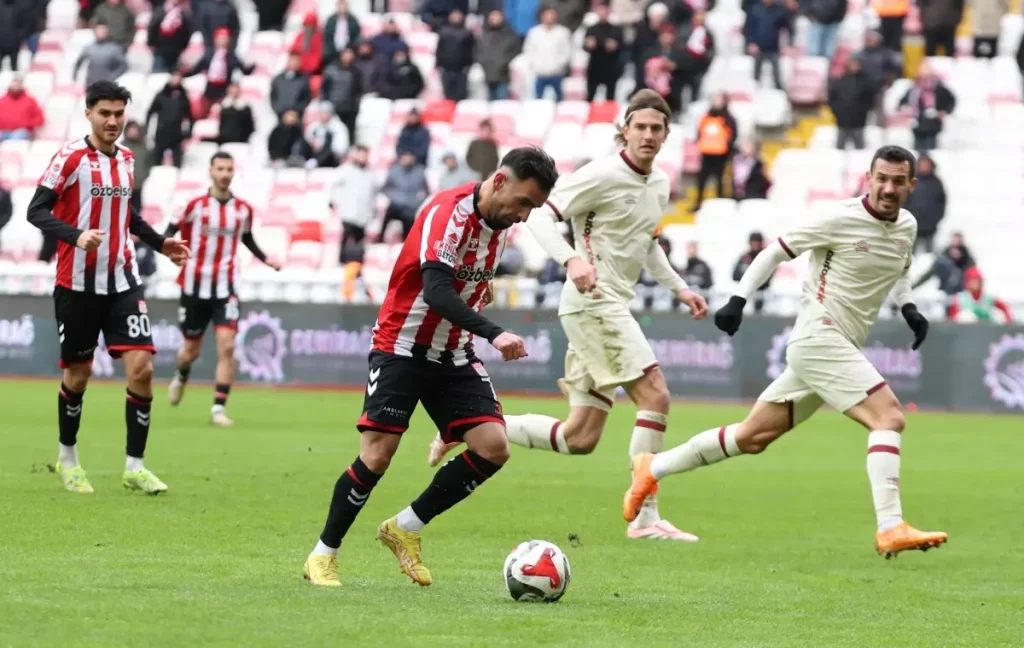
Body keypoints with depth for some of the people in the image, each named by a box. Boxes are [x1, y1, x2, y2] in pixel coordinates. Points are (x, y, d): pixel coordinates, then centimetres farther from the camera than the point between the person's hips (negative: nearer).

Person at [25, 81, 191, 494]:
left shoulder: (126, 159, 9)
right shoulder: (71, 158, -10)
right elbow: (36, 211, -16)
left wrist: (159, 243, 19)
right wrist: (76, 236, -31)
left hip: (123, 282, 4)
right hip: (78, 285, -4)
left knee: (141, 368, -9)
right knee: (78, 374, 6)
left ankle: (135, 467, -2)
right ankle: (67, 457, 28)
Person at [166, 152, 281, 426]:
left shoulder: (243, 209, 2)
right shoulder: (195, 205, -7)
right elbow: (171, 231, -2)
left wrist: (265, 259, 4)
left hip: (225, 287, 1)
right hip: (195, 285, -1)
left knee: (227, 346, -16)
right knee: (191, 349, 10)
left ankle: (219, 408, -10)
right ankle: (181, 377, 46)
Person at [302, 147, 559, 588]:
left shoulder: (502, 223, 2)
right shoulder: (446, 212, -24)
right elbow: (437, 291, -37)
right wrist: (494, 334, -46)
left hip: (453, 355, 7)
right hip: (402, 347, -7)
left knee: (493, 448, -9)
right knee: (377, 456, -13)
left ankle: (405, 529, 6)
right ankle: (323, 554, 6)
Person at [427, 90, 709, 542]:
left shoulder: (660, 184, 14)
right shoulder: (604, 174, -11)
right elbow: (541, 216, -14)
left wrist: (679, 288, 21)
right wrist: (572, 260, -30)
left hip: (612, 308, 9)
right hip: (594, 302, -9)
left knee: (579, 439, 7)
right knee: (655, 396, -16)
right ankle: (646, 519, -14)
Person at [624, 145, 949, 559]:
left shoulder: (907, 227, 10)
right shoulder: (841, 219, -12)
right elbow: (777, 251, -4)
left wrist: (908, 307, 14)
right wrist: (739, 299, -9)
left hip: (838, 350, 8)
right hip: (819, 340, -8)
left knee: (753, 437, 13)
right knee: (889, 417, -21)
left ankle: (652, 469, 25)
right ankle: (891, 529, -26)